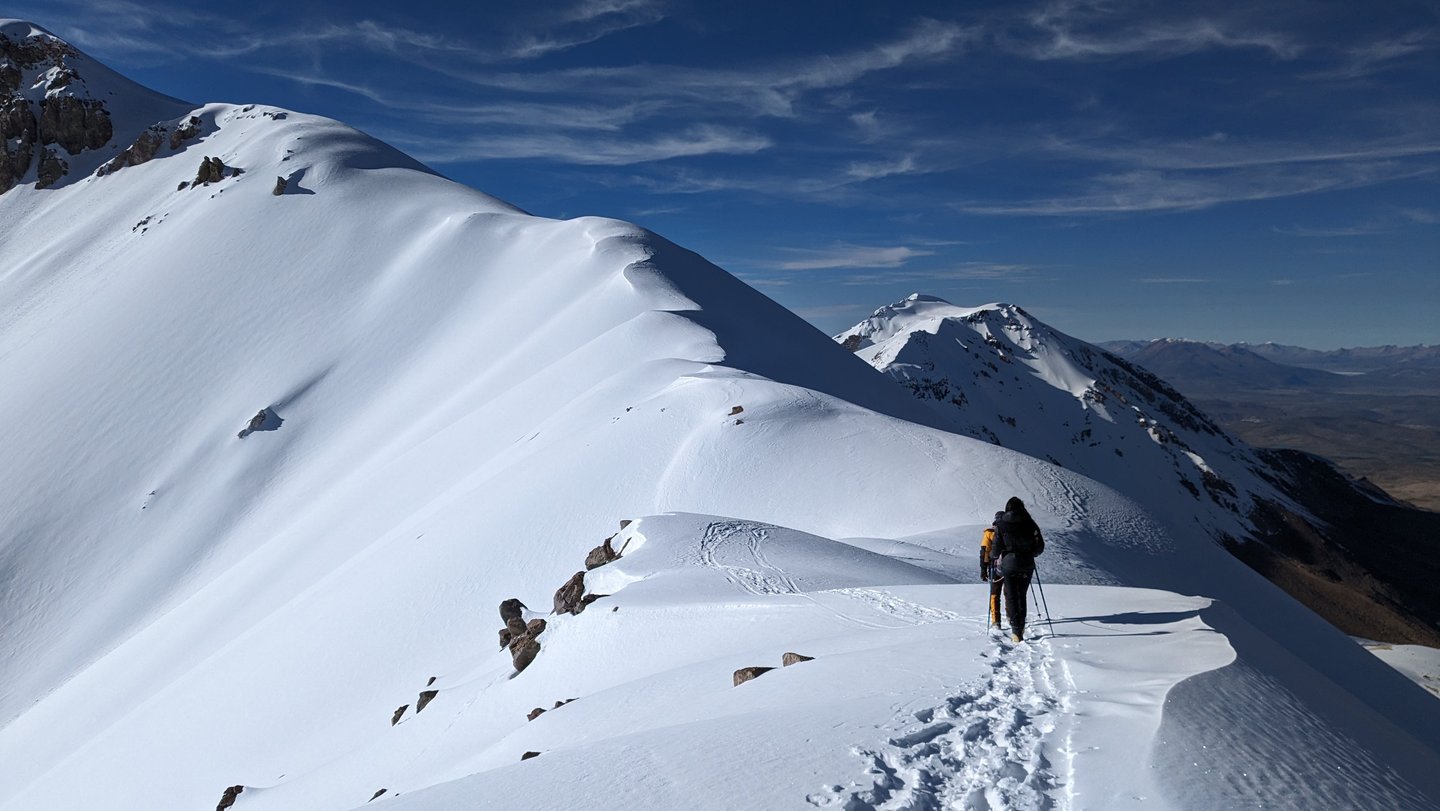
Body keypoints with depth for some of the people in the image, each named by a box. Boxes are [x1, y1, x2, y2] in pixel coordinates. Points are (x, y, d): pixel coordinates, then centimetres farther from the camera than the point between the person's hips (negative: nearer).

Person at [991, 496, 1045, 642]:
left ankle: (1016, 630, -2)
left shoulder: (1001, 524, -6)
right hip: (1027, 565, 2)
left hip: (1009, 565, -2)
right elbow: (1040, 546, 2)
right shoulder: (1030, 523, 1)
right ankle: (1021, 626, 23)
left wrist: (993, 556, 12)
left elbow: (996, 547, -9)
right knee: (1022, 596, 18)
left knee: (1012, 597, 4)